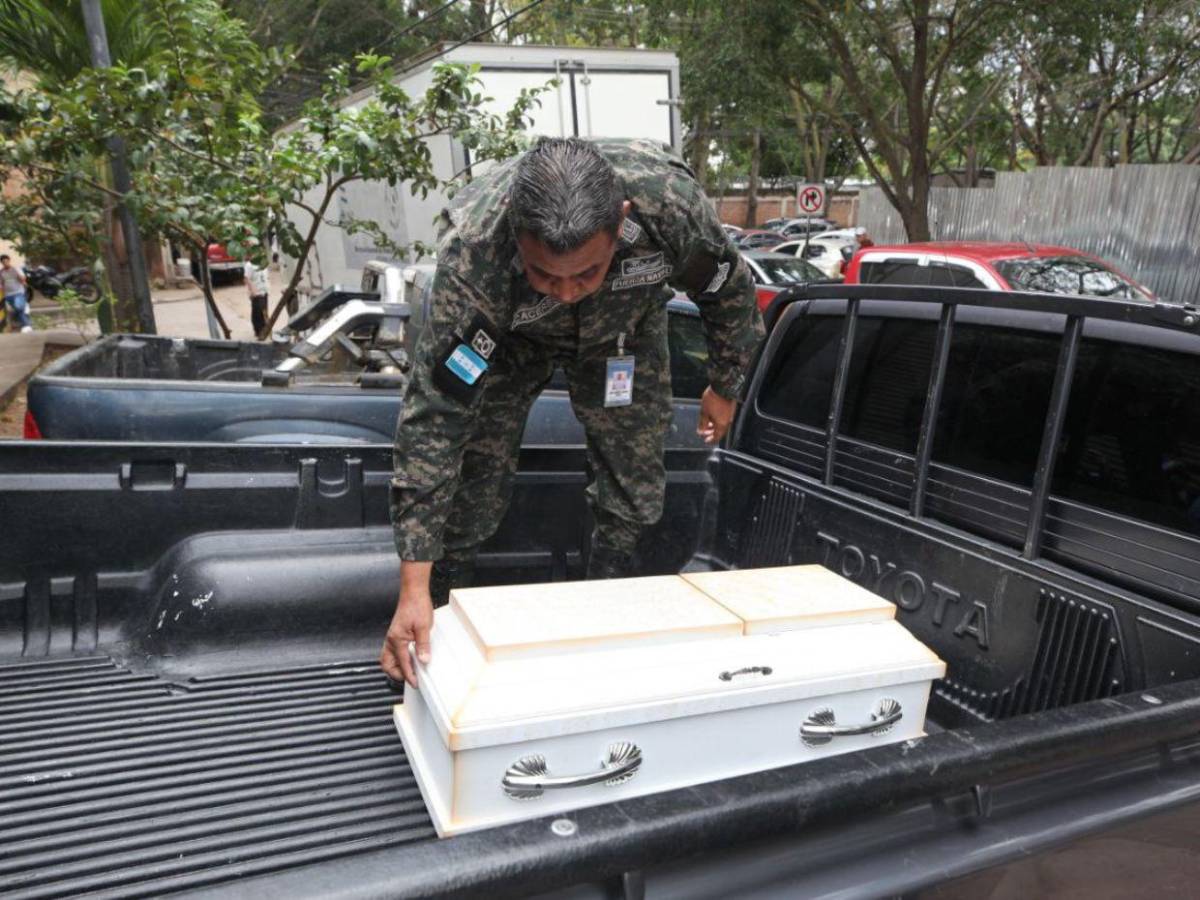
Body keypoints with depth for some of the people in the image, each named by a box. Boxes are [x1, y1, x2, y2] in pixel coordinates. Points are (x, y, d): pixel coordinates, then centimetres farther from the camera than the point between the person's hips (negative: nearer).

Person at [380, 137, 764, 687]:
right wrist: (413, 590, -42)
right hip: (507, 334, -1)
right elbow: (434, 417, -40)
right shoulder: (470, 255, -43)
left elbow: (730, 291, -15)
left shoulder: (671, 202, -39)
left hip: (626, 328, 2)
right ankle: (433, 623, 18)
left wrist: (724, 387, 0)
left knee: (633, 497, 1)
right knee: (472, 487, -7)